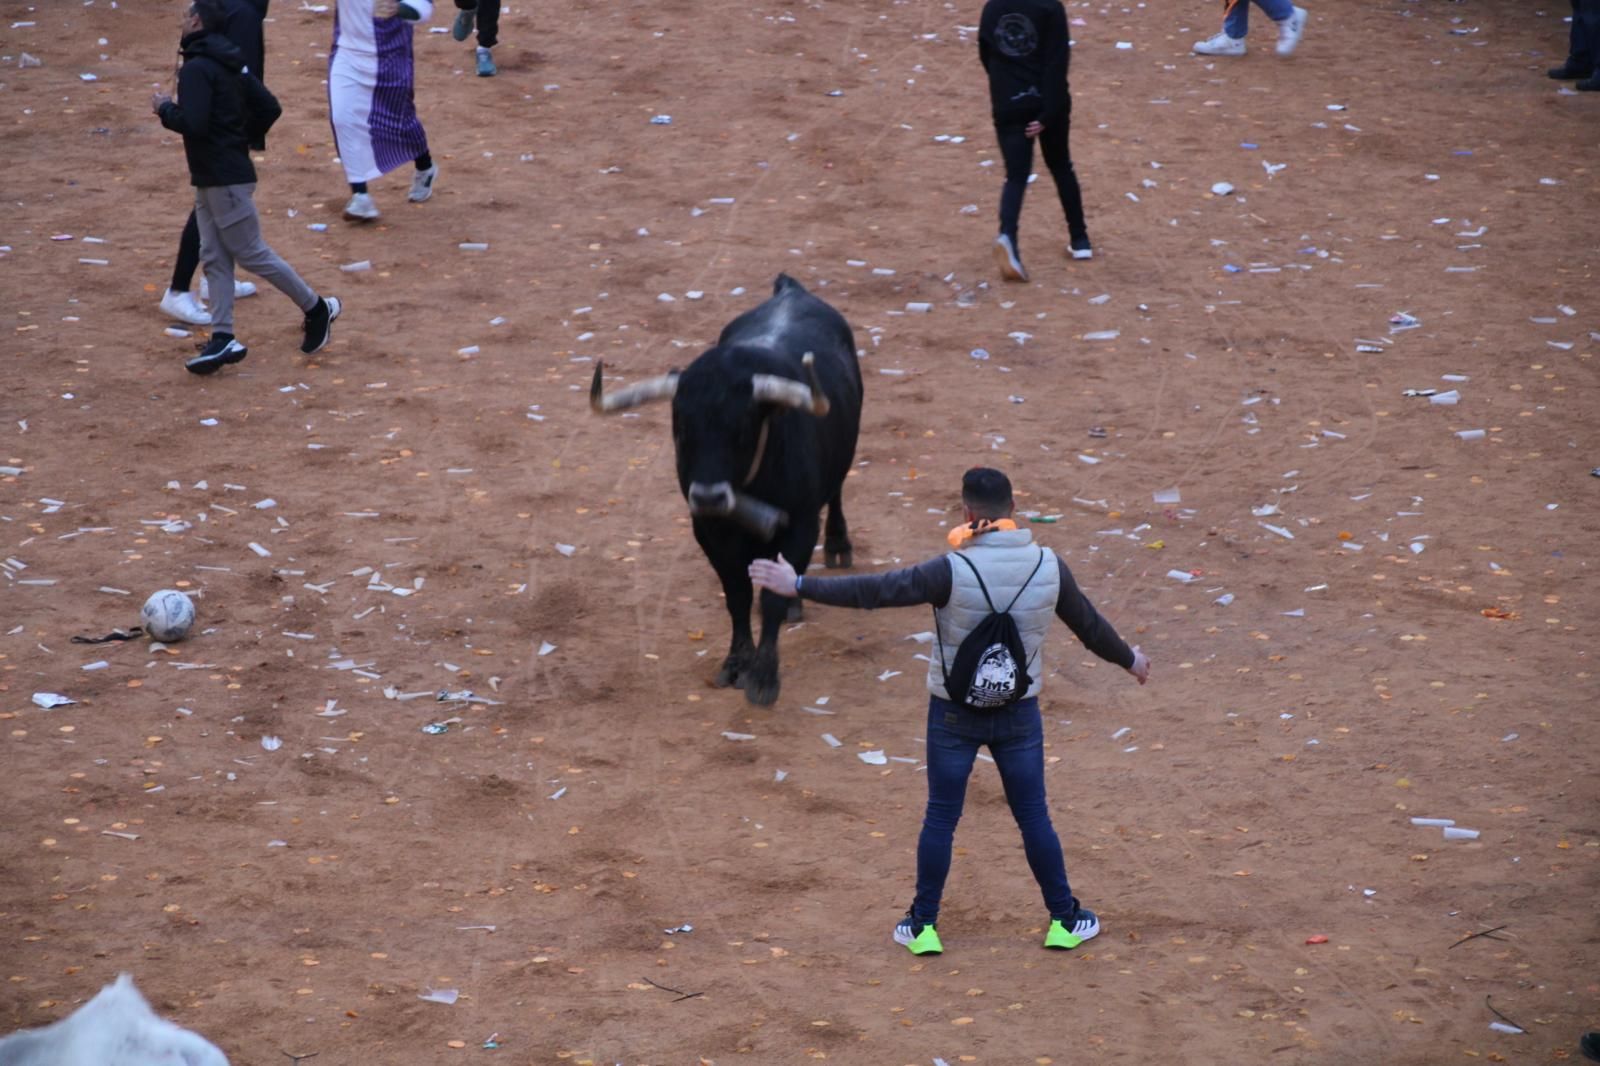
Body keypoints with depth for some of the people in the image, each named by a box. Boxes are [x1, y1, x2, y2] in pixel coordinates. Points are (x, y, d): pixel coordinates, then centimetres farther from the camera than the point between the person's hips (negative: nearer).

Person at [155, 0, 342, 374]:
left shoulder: (196, 69, -18)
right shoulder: (230, 63, 12)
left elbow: (193, 124, -26)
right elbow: (269, 108, 14)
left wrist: (165, 108, -9)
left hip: (223, 178, -10)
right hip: (210, 179, 10)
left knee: (251, 253, -2)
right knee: (214, 258, 7)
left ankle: (316, 308, 7)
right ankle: (223, 337, 6)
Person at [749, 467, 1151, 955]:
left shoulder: (953, 572, -21)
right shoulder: (1048, 567, -8)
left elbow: (875, 590, -20)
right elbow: (1089, 622, 7)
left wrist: (799, 586, -13)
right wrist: (1129, 659, 26)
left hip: (955, 714, -2)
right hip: (1019, 713, 2)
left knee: (941, 817, 10)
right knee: (1033, 817, 14)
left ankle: (923, 925, 18)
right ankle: (1064, 919, 22)